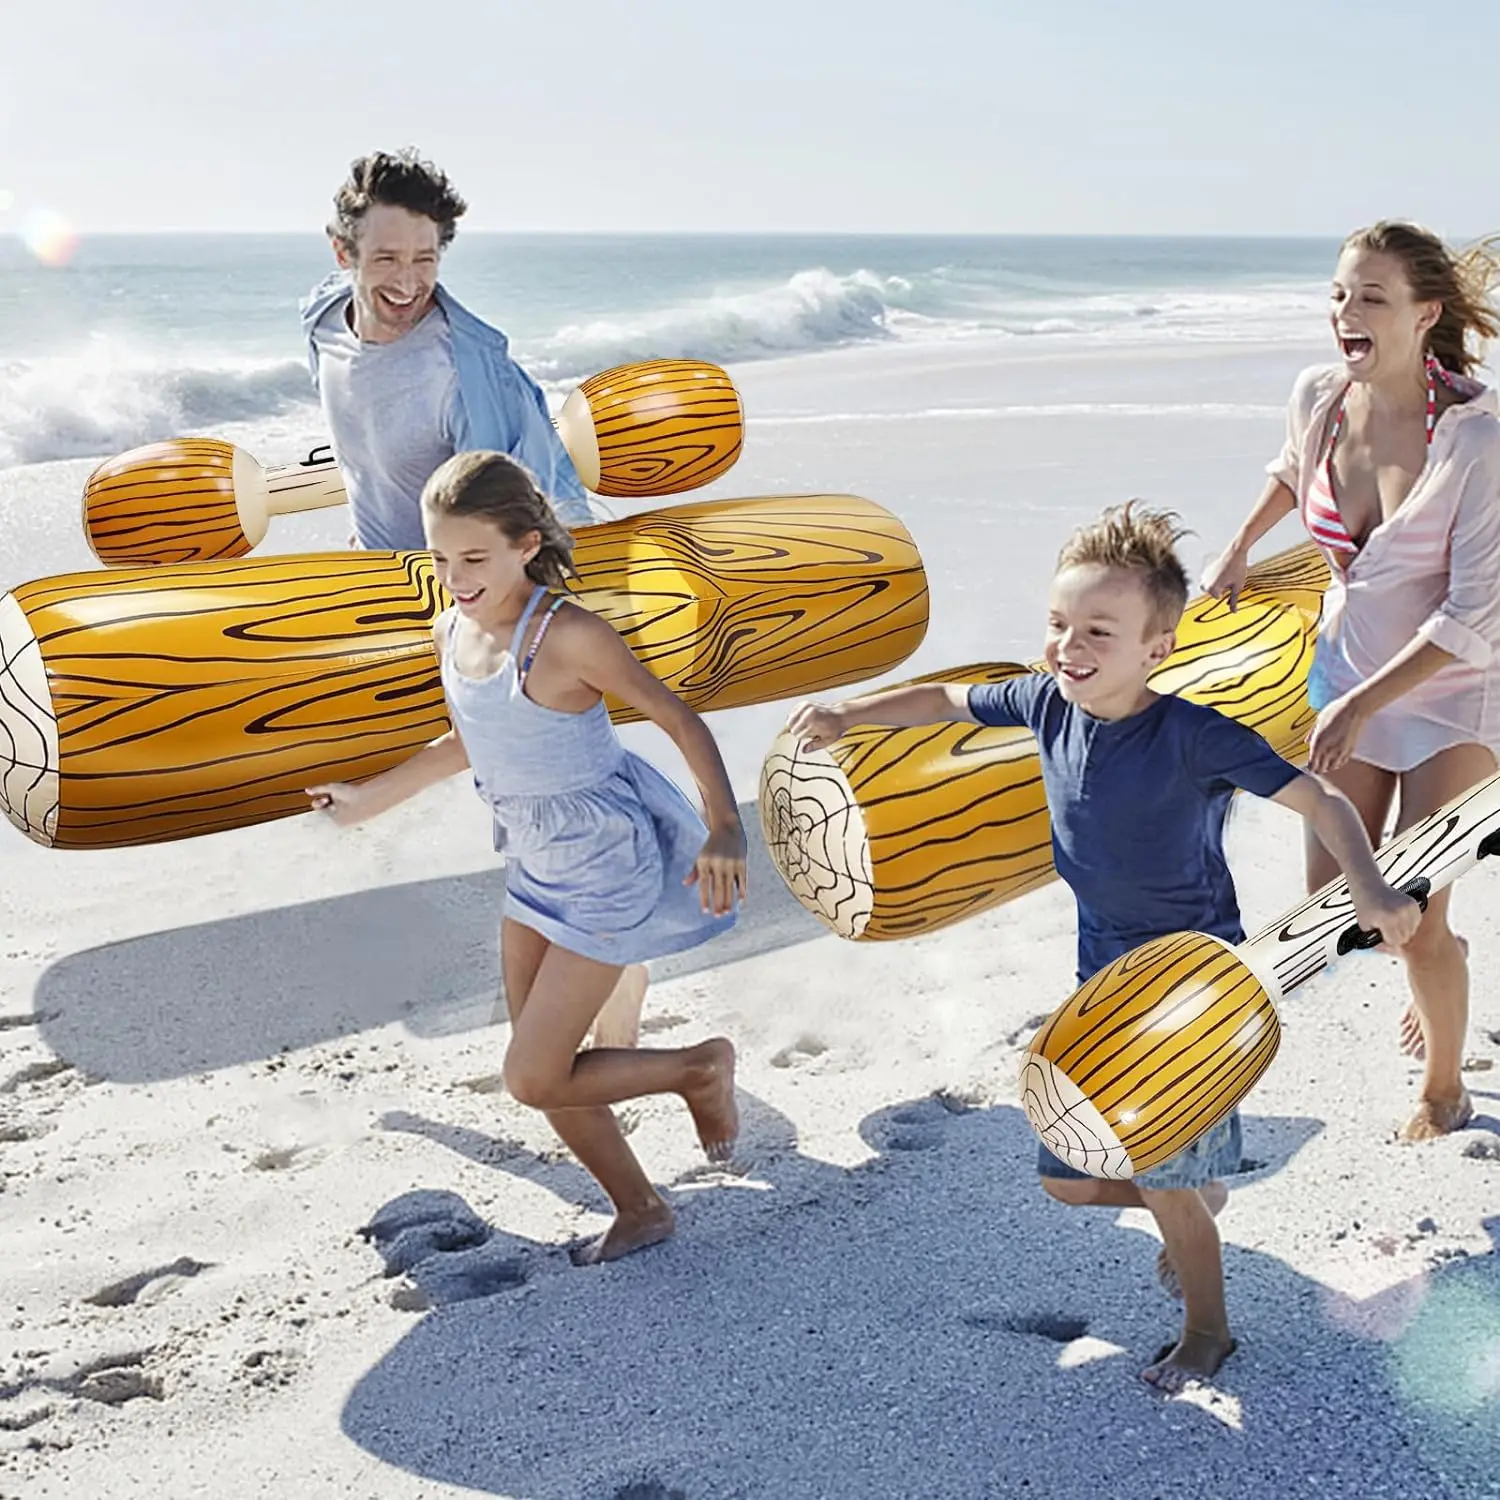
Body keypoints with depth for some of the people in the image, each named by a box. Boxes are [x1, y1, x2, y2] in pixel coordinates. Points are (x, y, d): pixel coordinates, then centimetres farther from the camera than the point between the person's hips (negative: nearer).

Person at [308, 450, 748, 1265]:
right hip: (535, 866, 8)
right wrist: (371, 797, 25)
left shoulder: (567, 635, -25)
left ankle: (701, 1066, 17)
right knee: (544, 1070, 14)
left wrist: (724, 828, -33)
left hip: (607, 869, -8)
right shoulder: (451, 634, -1)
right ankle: (638, 1211, 33)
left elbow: (678, 718, -21)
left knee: (533, 1080, -4)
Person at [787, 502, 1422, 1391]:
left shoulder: (1192, 737, -25)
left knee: (1162, 1182, 1)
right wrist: (848, 715, 2)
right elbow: (950, 700, 10)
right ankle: (1200, 1198, 42)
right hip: (1106, 981, 6)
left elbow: (1319, 799, -27)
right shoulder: (1049, 703, -8)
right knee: (1071, 1179, 11)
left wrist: (1371, 890, -43)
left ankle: (1208, 1330, 30)